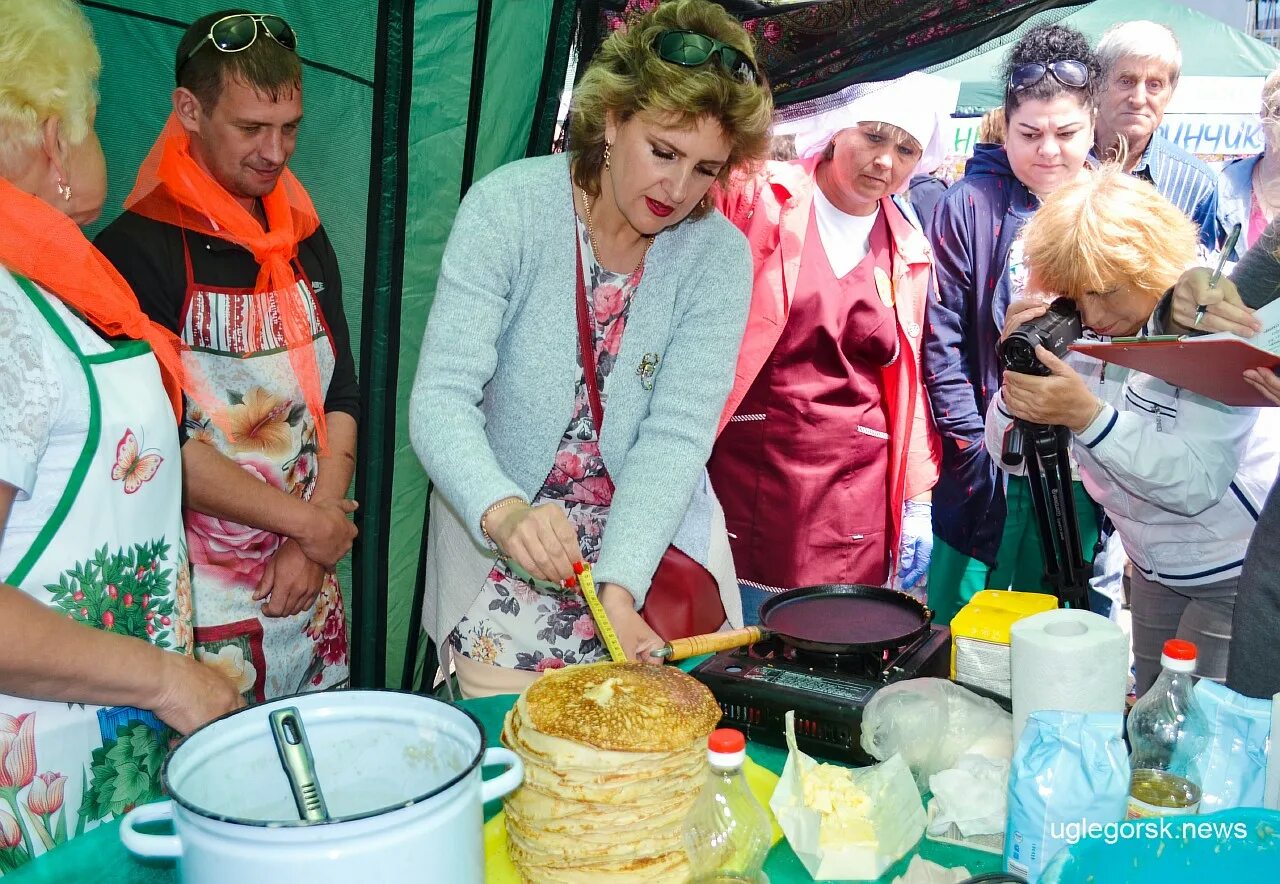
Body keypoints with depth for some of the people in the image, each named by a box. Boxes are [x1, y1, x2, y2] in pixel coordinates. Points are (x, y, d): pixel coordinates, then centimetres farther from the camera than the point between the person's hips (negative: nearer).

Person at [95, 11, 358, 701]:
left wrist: (311, 546, -4)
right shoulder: (135, 250, -11)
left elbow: (341, 398, 8)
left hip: (310, 590, 6)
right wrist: (307, 521, -12)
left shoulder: (304, 241, 10)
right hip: (201, 608, -6)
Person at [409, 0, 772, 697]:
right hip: (503, 562, -1)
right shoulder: (509, 207, -16)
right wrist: (503, 511, -42)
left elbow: (675, 437, -18)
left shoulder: (718, 256, -10)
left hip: (653, 553, 2)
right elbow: (440, 400, -23)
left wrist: (618, 587, -32)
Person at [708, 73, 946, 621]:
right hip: (744, 476, -3)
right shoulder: (754, 198, -2)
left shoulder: (910, 255, 12)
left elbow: (908, 385, 16)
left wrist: (917, 500, 13)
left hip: (855, 493, 4)